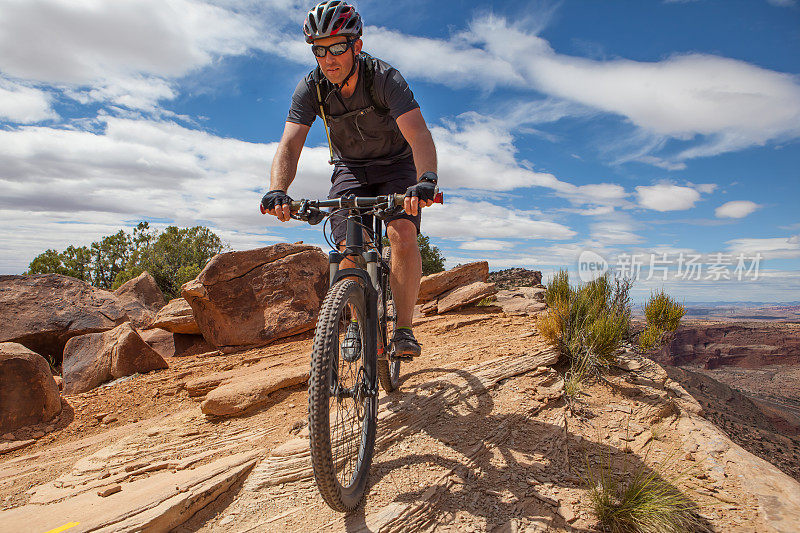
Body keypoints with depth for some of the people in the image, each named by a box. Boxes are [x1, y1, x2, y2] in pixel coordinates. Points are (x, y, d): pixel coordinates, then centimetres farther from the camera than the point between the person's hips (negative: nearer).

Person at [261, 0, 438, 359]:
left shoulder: (385, 78, -26)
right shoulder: (311, 88, -17)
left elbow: (418, 134, -40)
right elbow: (290, 144, -27)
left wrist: (427, 180, -59)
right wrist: (277, 191, -46)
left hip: (396, 167, -2)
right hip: (350, 170, 3)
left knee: (403, 235, -26)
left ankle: (404, 328, -14)